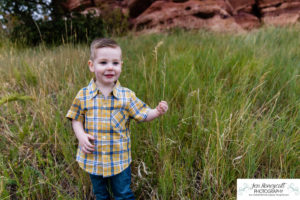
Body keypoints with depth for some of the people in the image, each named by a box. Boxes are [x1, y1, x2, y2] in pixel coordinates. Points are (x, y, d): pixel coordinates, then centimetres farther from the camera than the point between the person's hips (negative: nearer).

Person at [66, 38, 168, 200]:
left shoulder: (127, 96, -11)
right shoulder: (83, 95, -9)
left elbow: (144, 115, -7)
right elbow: (76, 119, 2)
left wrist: (157, 111, -26)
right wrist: (81, 136, -15)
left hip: (120, 160, -1)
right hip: (93, 160, 2)